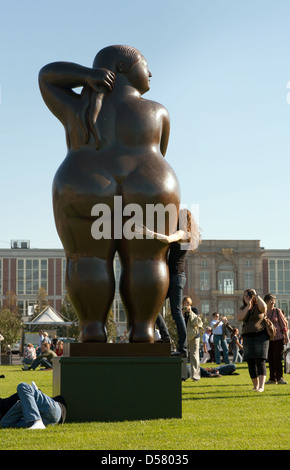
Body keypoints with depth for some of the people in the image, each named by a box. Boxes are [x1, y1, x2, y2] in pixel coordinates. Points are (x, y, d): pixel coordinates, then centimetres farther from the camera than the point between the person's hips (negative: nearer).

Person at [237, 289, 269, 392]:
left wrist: (256, 294, -17)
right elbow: (239, 318, -7)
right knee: (250, 363, 4)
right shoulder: (243, 308, 12)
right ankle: (255, 386, 13)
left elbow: (263, 306, -27)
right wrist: (248, 305, -12)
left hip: (260, 336, -5)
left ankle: (261, 386, -21)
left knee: (260, 361, -13)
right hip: (247, 338, 5)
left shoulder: (259, 307, -2)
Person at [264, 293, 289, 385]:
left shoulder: (277, 311, -2)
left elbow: (284, 324, -1)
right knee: (270, 358, 5)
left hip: (278, 337, -4)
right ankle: (272, 378, 12)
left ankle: (279, 378, -1)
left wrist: (286, 336, -5)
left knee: (277, 358, -8)